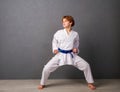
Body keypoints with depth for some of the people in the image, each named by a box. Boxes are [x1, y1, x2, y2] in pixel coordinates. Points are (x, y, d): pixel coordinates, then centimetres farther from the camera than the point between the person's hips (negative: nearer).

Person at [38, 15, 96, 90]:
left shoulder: (75, 34, -2)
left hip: (71, 55, 1)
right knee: (47, 68, -10)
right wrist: (55, 49, -6)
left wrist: (76, 49, -5)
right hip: (60, 55, 0)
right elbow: (54, 41, 10)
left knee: (86, 65, -9)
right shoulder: (59, 33, -6)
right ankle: (42, 84, 18)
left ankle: (90, 83, 15)